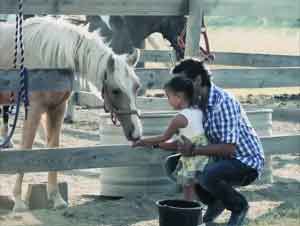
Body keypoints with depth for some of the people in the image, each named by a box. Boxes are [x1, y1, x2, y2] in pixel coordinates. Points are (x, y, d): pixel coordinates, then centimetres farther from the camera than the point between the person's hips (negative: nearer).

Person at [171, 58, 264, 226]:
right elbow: (190, 140, 6)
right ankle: (216, 203, 17)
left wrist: (194, 150, -32)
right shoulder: (198, 103, 3)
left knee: (208, 176, -35)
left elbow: (229, 148, -31)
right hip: (223, 160, 9)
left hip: (247, 163, -9)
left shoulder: (223, 102, -25)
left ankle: (239, 206, -4)